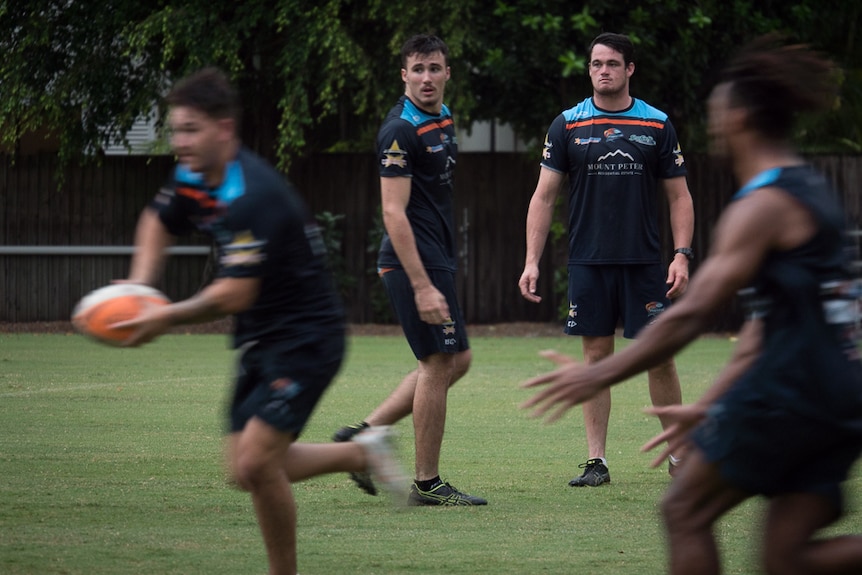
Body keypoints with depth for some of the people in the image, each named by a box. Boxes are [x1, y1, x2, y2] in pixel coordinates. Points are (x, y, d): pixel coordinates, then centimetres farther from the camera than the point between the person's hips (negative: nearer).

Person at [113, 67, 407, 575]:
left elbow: (234, 294, -29)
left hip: (306, 338, -10)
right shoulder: (195, 179, 2)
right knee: (248, 469, 10)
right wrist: (140, 285, 4)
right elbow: (160, 224, 22)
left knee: (255, 462, -18)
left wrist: (168, 317, -17)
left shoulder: (252, 197, -27)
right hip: (260, 341, 10)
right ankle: (364, 453, 27)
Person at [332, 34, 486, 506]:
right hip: (413, 261, -10)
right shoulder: (400, 130, -16)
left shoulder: (443, 120, 13)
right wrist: (421, 286, -25)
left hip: (435, 260, 10)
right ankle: (427, 483, 3)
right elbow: (393, 212, -21)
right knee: (439, 363, -6)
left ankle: (362, 435, 15)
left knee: (456, 360, 13)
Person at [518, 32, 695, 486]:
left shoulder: (657, 126, 4)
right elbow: (544, 196, 4)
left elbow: (678, 196, 7)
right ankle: (596, 461, 6)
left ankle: (678, 454, 11)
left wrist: (682, 254, -6)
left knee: (660, 357, 0)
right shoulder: (567, 125, 3)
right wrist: (532, 261, -4)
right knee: (596, 358, 2)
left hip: (644, 262, 0)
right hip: (588, 262, 0)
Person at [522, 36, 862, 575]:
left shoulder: (764, 205, -10)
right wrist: (708, 407, 24)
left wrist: (599, 375, -10)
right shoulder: (810, 190, 20)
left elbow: (693, 313, -15)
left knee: (685, 511, 4)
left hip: (792, 389, -9)